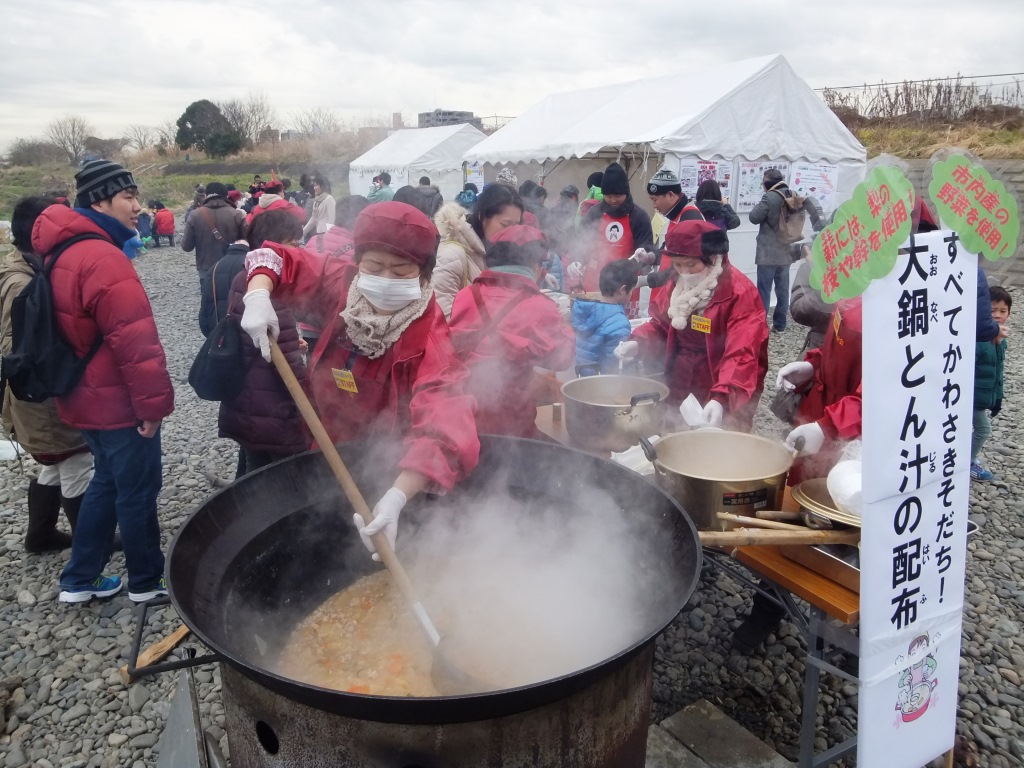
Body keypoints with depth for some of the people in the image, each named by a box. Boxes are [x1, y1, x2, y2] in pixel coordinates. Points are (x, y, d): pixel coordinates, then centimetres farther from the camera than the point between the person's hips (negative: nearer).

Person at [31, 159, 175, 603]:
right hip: (118, 402, -10)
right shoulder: (102, 258, -23)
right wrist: (153, 402, -19)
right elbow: (134, 340, -27)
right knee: (138, 491, 5)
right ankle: (147, 582, 22)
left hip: (88, 398, 10)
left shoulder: (65, 252, 10)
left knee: (108, 482, 22)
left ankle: (79, 580, 32)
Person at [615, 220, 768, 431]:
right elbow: (660, 326, 13)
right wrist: (638, 343, -9)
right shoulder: (676, 284, 2)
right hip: (679, 393, 6)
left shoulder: (740, 293, -19)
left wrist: (722, 398, -43)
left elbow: (742, 356, -29)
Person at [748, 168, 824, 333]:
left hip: (768, 253, -7)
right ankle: (779, 325, 18)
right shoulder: (794, 196, 7)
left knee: (764, 290, -3)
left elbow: (754, 218, -10)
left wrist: (758, 206, 9)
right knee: (783, 290, 12)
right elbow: (814, 207, 8)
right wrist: (818, 230, 14)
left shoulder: (769, 197, -15)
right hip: (786, 252, 7)